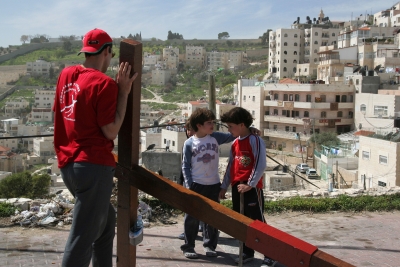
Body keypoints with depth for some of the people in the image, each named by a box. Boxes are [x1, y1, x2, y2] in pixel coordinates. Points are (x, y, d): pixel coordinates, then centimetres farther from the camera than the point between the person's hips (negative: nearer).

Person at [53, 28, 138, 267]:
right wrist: (123, 92, -10)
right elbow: (111, 131, -15)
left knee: (105, 219, 25)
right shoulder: (104, 83, -14)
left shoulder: (66, 75, 9)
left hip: (69, 164, 9)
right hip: (94, 166, -9)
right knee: (83, 237, -3)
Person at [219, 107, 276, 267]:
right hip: (237, 187, 7)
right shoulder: (235, 144, 12)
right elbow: (230, 166, 18)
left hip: (252, 187, -7)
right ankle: (247, 252, 24)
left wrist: (249, 184, -16)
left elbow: (261, 165, -15)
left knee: (258, 221, -4)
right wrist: (224, 187, 16)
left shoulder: (255, 141, -11)